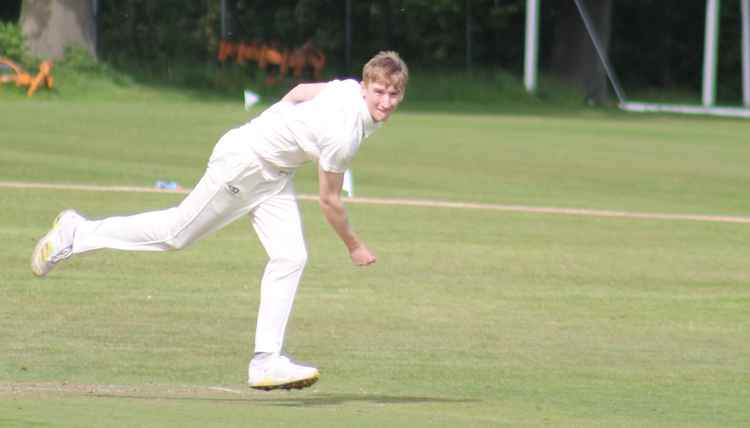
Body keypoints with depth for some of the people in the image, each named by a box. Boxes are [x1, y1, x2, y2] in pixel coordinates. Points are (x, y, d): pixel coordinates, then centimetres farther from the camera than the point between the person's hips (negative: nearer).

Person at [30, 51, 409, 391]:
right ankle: (77, 233, 21)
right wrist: (353, 246, -5)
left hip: (271, 175, 9)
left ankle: (266, 361, -4)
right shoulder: (344, 136, -32)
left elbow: (300, 91, 12)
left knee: (290, 258, -2)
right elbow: (329, 200, -20)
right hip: (241, 164, -9)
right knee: (176, 233, 4)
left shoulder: (349, 88, -7)